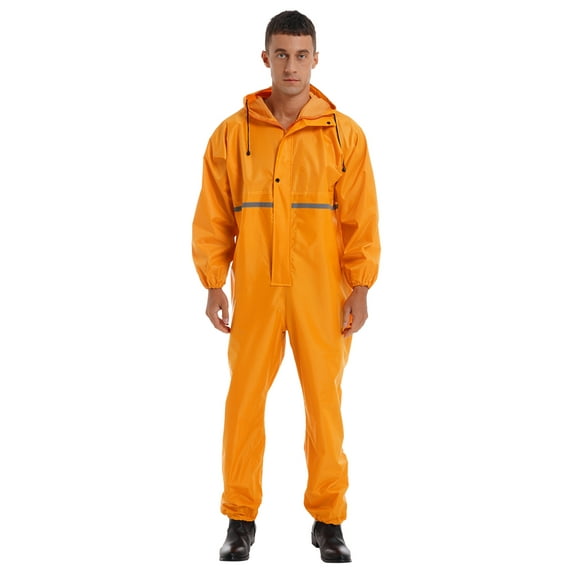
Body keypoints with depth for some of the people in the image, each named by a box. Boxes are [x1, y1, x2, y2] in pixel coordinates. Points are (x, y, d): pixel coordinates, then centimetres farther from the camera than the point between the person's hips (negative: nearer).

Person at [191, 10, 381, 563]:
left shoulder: (344, 133, 1)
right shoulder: (232, 133, 3)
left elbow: (361, 218, 1)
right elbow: (212, 217, 5)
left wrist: (360, 289, -4)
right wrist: (214, 285, 0)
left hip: (321, 292, 0)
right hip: (254, 290, 1)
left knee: (324, 402, 3)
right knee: (244, 398, 2)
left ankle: (328, 519, 15)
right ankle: (241, 518, 14)